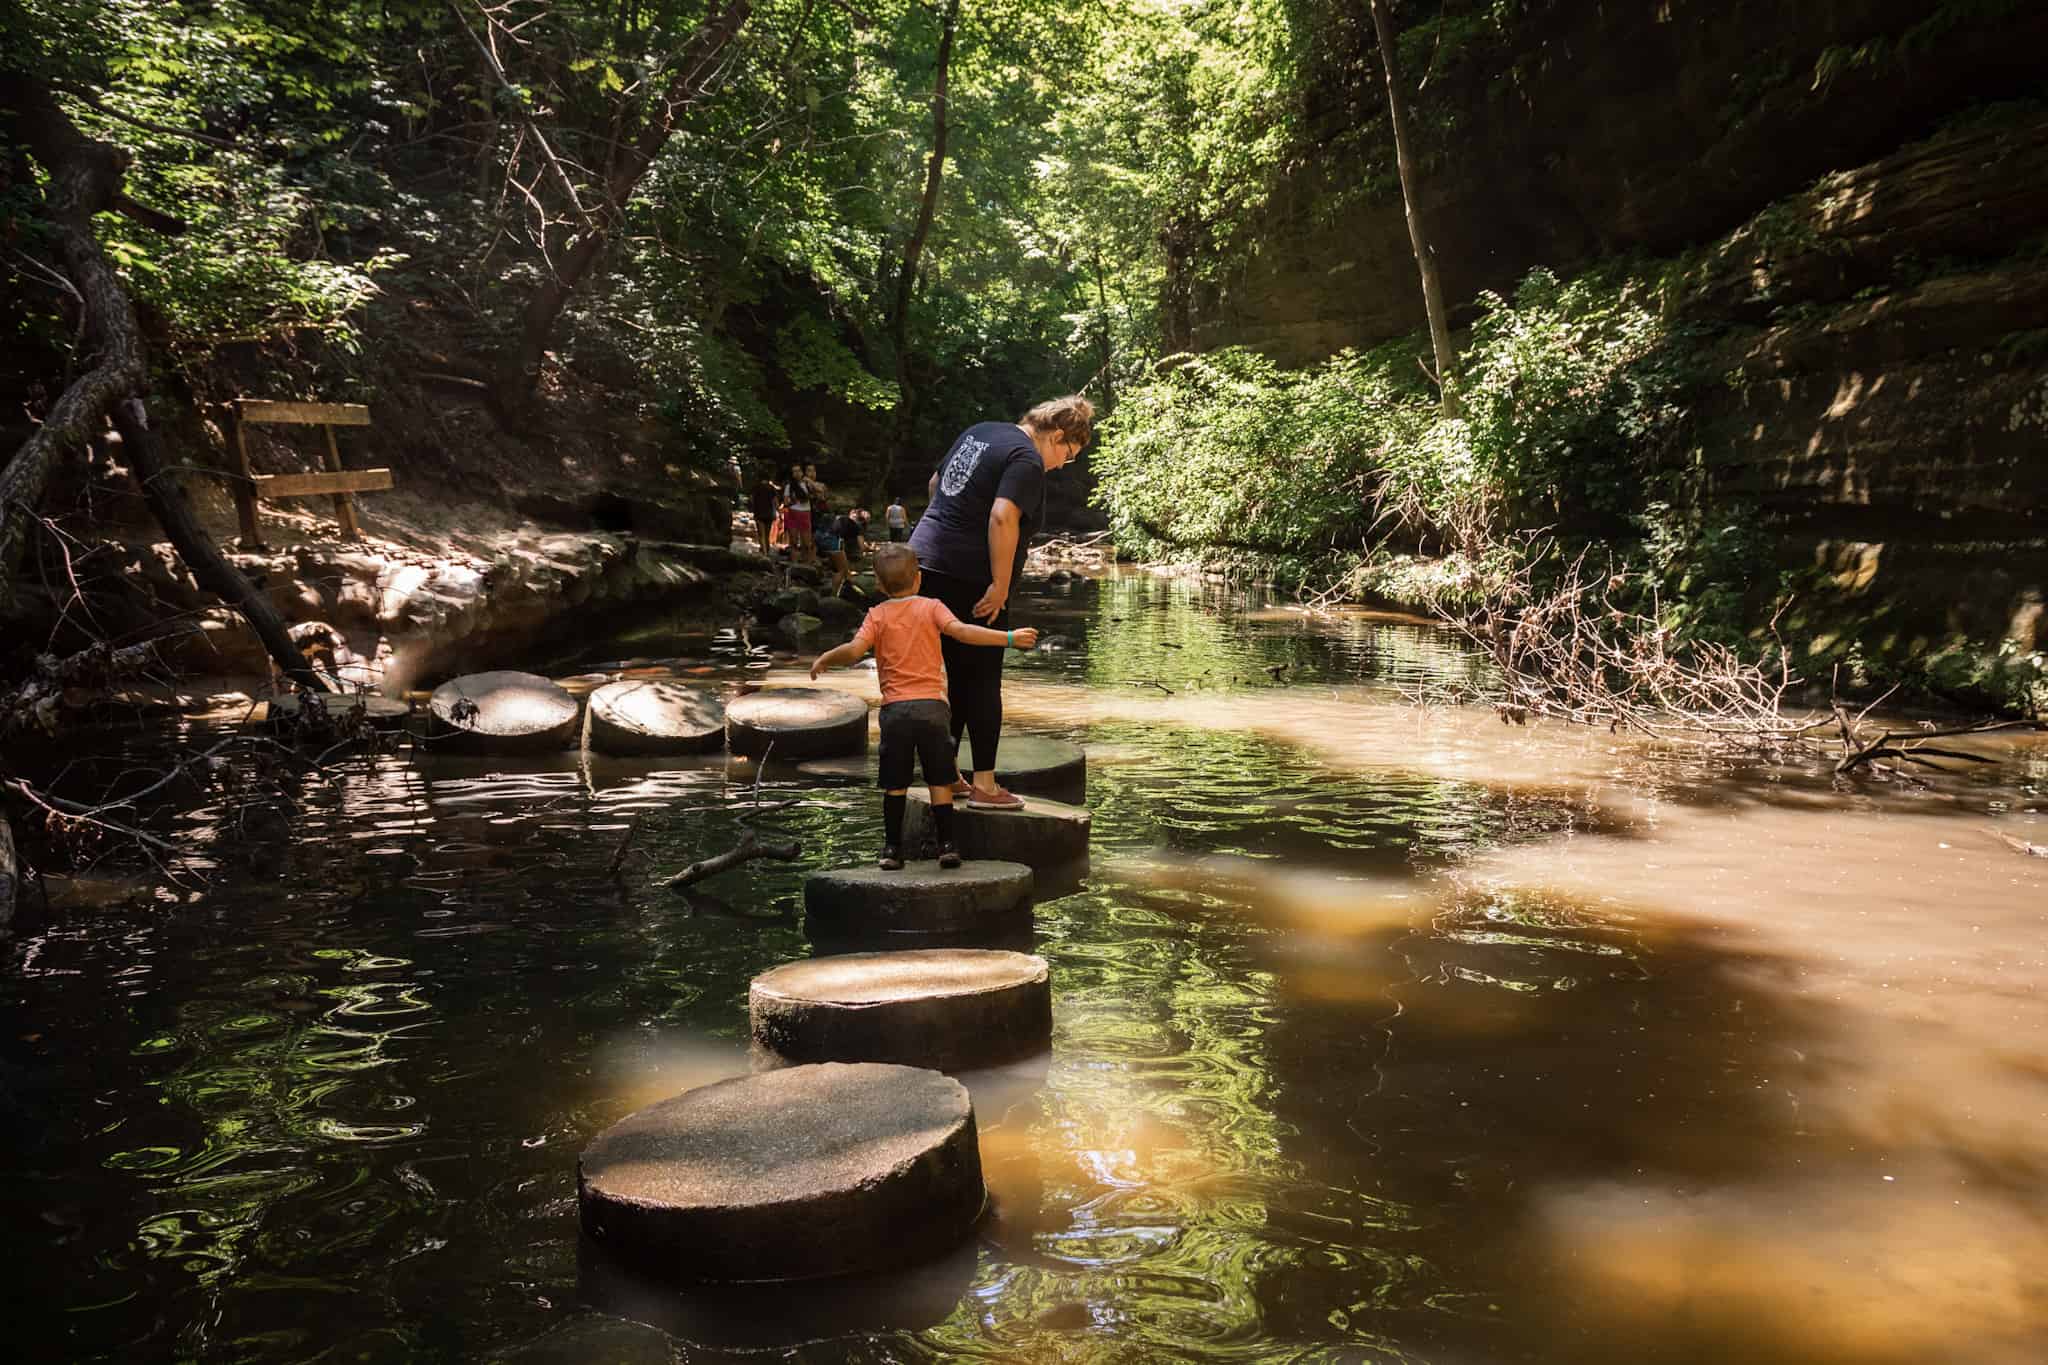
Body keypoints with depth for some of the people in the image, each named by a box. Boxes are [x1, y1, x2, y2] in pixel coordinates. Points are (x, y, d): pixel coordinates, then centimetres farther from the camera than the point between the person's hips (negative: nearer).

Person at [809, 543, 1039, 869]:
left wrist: (824, 659, 9)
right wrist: (1009, 638, -11)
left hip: (895, 708, 0)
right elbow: (960, 631, -11)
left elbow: (855, 649, -8)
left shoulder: (877, 615, 5)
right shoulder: (931, 607, 4)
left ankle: (892, 848, 11)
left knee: (895, 784, 7)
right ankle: (947, 846, 6)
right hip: (932, 705, 0)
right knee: (940, 781, 6)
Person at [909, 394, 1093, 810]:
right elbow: (1002, 517, -25)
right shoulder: (1028, 461, -11)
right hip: (968, 581, -9)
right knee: (983, 684, 1)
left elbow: (936, 484, 28)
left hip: (927, 561, 9)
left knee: (959, 678, 15)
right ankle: (984, 786, 5)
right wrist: (1001, 586, -20)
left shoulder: (980, 432, 17)